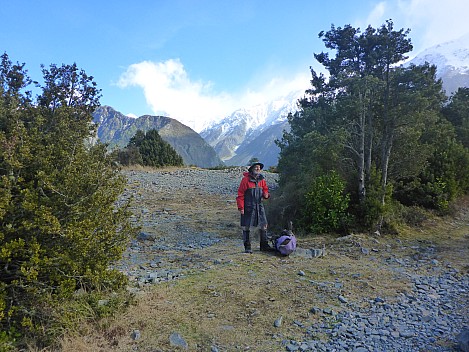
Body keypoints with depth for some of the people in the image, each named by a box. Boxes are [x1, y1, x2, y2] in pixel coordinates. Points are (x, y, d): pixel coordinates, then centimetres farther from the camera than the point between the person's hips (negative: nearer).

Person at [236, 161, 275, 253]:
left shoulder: (262, 179, 9)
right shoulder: (246, 179, -8)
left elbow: (265, 189, 19)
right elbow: (240, 194, -9)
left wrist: (266, 194, -6)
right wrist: (241, 207, -13)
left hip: (259, 206, 6)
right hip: (248, 207, -5)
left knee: (263, 225, 8)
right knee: (247, 227, 1)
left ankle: (264, 245, 20)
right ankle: (247, 247, 11)